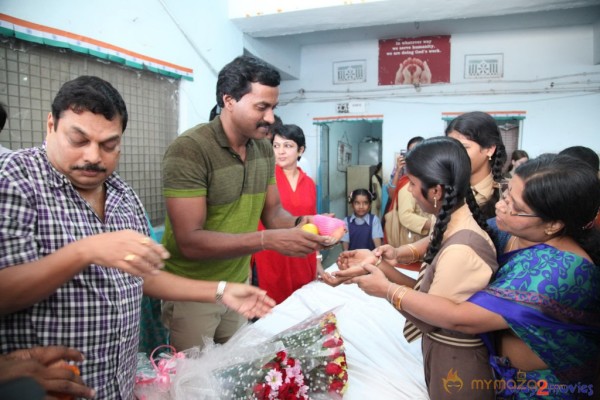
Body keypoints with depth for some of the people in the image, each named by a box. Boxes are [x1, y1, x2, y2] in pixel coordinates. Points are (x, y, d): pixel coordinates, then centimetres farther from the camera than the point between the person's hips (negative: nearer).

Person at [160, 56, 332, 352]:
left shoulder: (264, 149, -2)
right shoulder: (189, 150, -23)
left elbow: (272, 211, 4)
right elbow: (190, 241, -27)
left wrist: (299, 223, -17)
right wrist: (270, 240, -33)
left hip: (239, 284, 6)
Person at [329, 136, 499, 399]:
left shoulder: (461, 249, -33)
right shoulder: (456, 222, -4)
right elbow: (427, 288, -1)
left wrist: (386, 288, -18)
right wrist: (392, 258, -10)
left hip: (454, 363, -8)